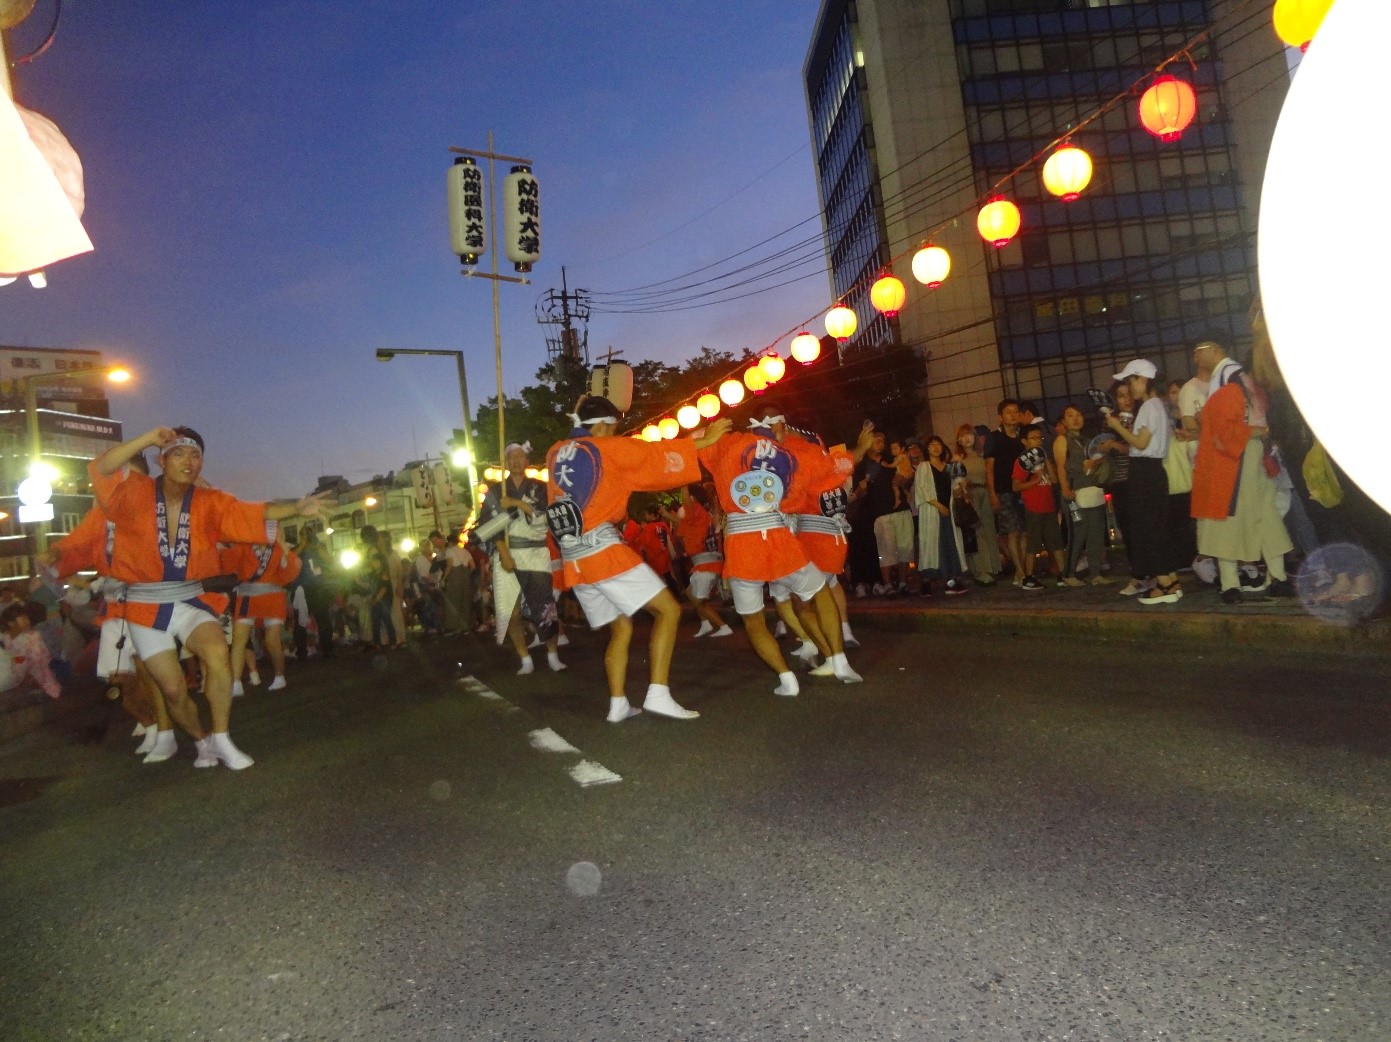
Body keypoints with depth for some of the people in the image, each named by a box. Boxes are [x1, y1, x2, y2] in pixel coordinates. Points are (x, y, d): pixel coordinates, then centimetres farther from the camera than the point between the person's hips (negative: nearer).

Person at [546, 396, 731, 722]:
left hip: (572, 558, 7)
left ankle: (618, 704, 10)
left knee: (621, 627, 16)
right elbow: (659, 454, 4)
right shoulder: (607, 448, -1)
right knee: (668, 610, -3)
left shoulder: (555, 453, 15)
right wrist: (705, 440, 12)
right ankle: (658, 694, -12)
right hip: (603, 549, -7)